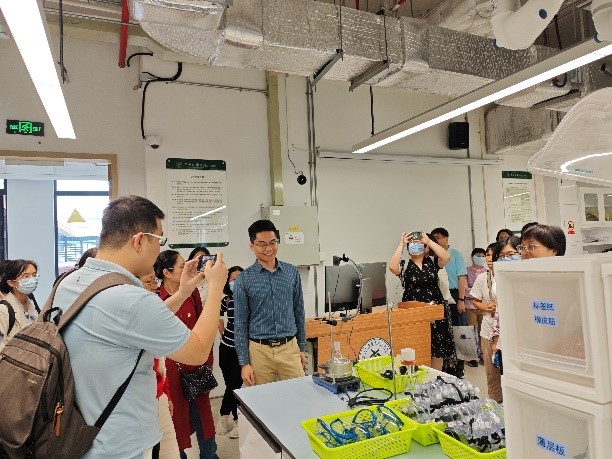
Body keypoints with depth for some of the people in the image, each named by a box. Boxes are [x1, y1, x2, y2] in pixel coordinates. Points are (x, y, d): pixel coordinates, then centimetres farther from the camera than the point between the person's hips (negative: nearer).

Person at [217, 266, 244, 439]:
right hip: (227, 347, 4)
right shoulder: (226, 299, 1)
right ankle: (237, 420, 26)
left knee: (234, 384, 0)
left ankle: (224, 415, 23)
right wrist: (223, 333, 12)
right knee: (231, 384, 11)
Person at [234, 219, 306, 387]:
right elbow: (240, 323, -2)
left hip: (289, 348, 2)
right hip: (259, 350, -1)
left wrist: (302, 348, 11)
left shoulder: (292, 272, 3)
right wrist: (244, 362, -4)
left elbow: (299, 313, 9)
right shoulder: (244, 280, -4)